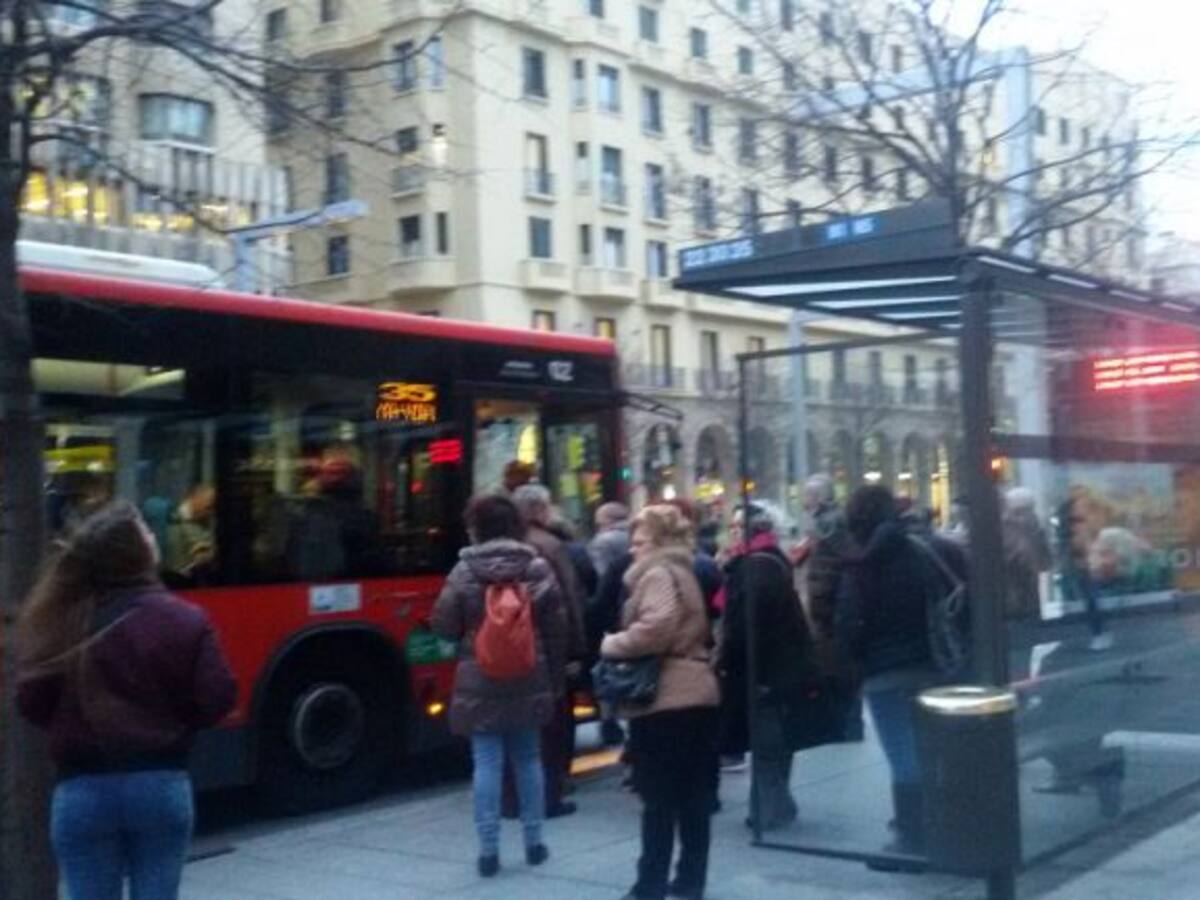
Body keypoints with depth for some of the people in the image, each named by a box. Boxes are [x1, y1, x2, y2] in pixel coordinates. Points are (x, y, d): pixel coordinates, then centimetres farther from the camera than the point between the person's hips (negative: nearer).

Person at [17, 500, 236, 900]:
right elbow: (217, 698, -9)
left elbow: (31, 701, -5)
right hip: (162, 785, 0)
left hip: (82, 790, 0)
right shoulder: (184, 619, -8)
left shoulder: (62, 622, -6)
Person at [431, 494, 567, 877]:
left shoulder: (464, 570, -7)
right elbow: (556, 631, 1)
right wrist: (554, 679, 10)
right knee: (528, 760, 14)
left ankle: (489, 850, 2)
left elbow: (444, 626, -6)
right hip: (529, 681, 3)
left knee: (487, 764, 1)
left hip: (479, 683, -2)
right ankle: (533, 842, 21)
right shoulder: (538, 568, 0)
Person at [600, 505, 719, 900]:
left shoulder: (658, 574, -10)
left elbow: (655, 628, -26)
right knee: (693, 798, 11)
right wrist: (621, 643, 10)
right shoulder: (680, 571, 20)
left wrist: (611, 645, -12)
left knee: (659, 800, -3)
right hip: (694, 694, 10)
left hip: (666, 698, -10)